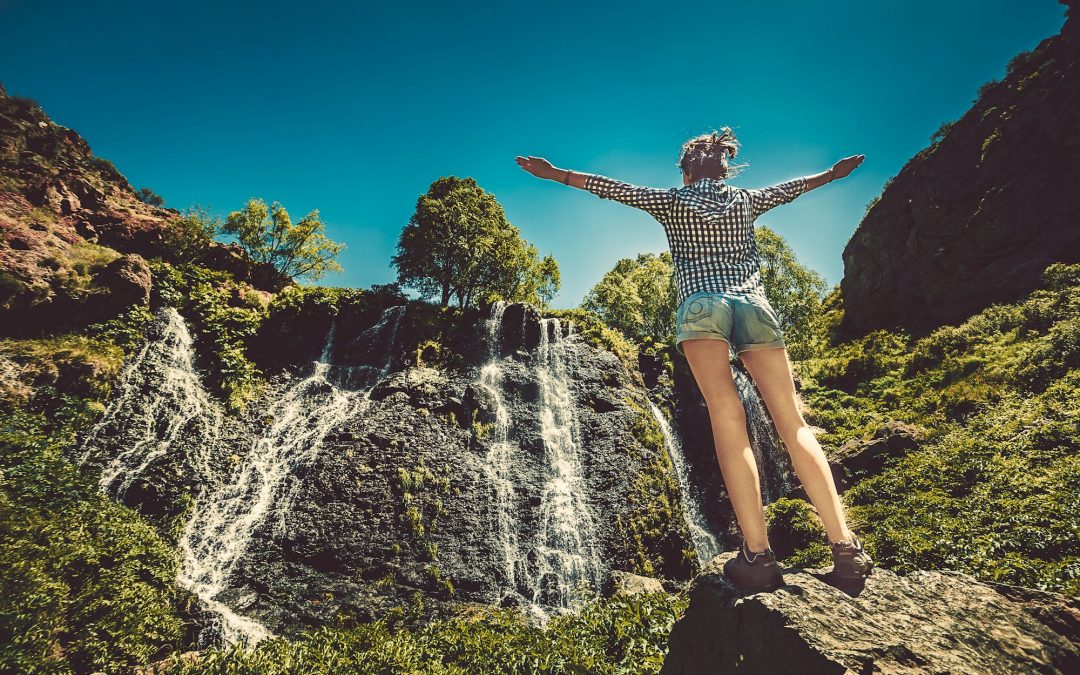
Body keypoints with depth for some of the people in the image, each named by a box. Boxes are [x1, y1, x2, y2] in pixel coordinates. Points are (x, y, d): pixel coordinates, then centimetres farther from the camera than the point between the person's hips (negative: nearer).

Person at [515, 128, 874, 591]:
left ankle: (758, 552, -24)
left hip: (701, 302, -2)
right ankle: (845, 546, -11)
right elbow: (793, 186, 41)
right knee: (791, 420, -3)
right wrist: (833, 173, 60)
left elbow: (612, 187, 17)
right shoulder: (746, 200, 25)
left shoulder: (671, 200, 17)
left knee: (726, 416, -15)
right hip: (753, 302, 3)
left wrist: (555, 174, 24)